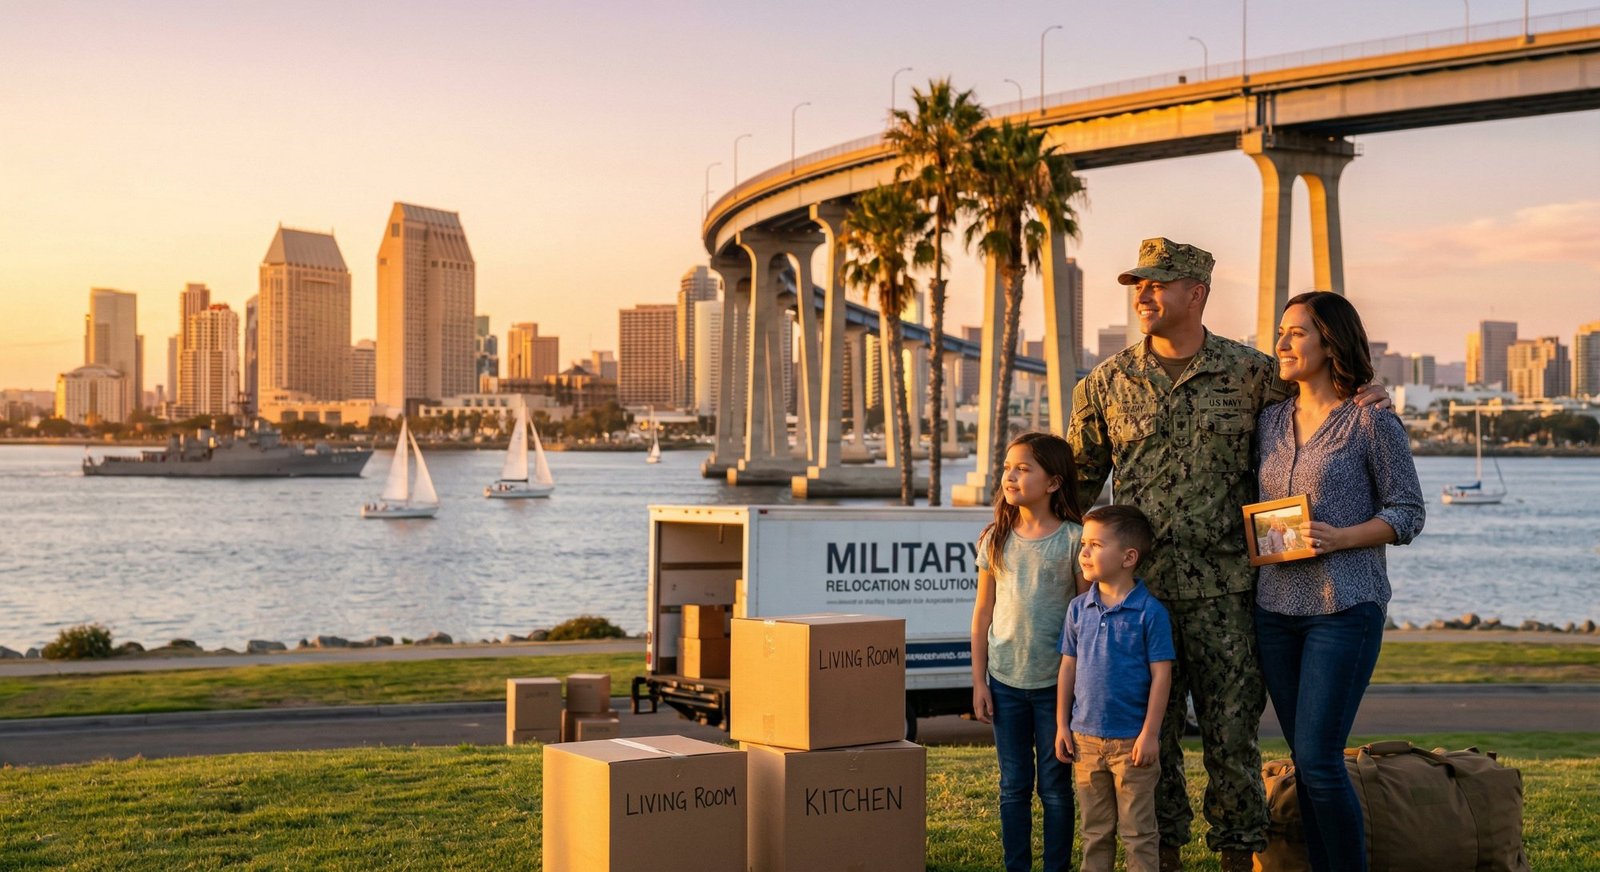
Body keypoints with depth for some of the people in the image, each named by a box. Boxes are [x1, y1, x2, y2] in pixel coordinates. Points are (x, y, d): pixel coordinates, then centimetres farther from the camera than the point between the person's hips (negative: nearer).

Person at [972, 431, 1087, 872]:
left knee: (1055, 785, 6)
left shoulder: (1073, 539, -7)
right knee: (1013, 785, 10)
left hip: (1056, 682, -3)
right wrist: (979, 680, 4)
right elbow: (983, 612, 8)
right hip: (1005, 680, 3)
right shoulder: (995, 539, 4)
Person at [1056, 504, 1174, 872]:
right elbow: (1068, 667, 10)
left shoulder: (1150, 612, -10)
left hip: (1132, 741, -4)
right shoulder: (1079, 608, 4)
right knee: (1095, 830, 15)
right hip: (1086, 738, 5)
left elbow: (1161, 675, -10)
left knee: (1138, 831, 5)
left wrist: (1150, 733, -13)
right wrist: (1062, 725, 7)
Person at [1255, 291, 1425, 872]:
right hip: (1276, 609, 6)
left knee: (1318, 759, -10)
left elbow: (1407, 513, -5)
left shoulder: (1371, 421, -6)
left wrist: (1340, 538, -18)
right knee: (1305, 760, 9)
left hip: (1344, 607, -6)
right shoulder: (1271, 422, 11)